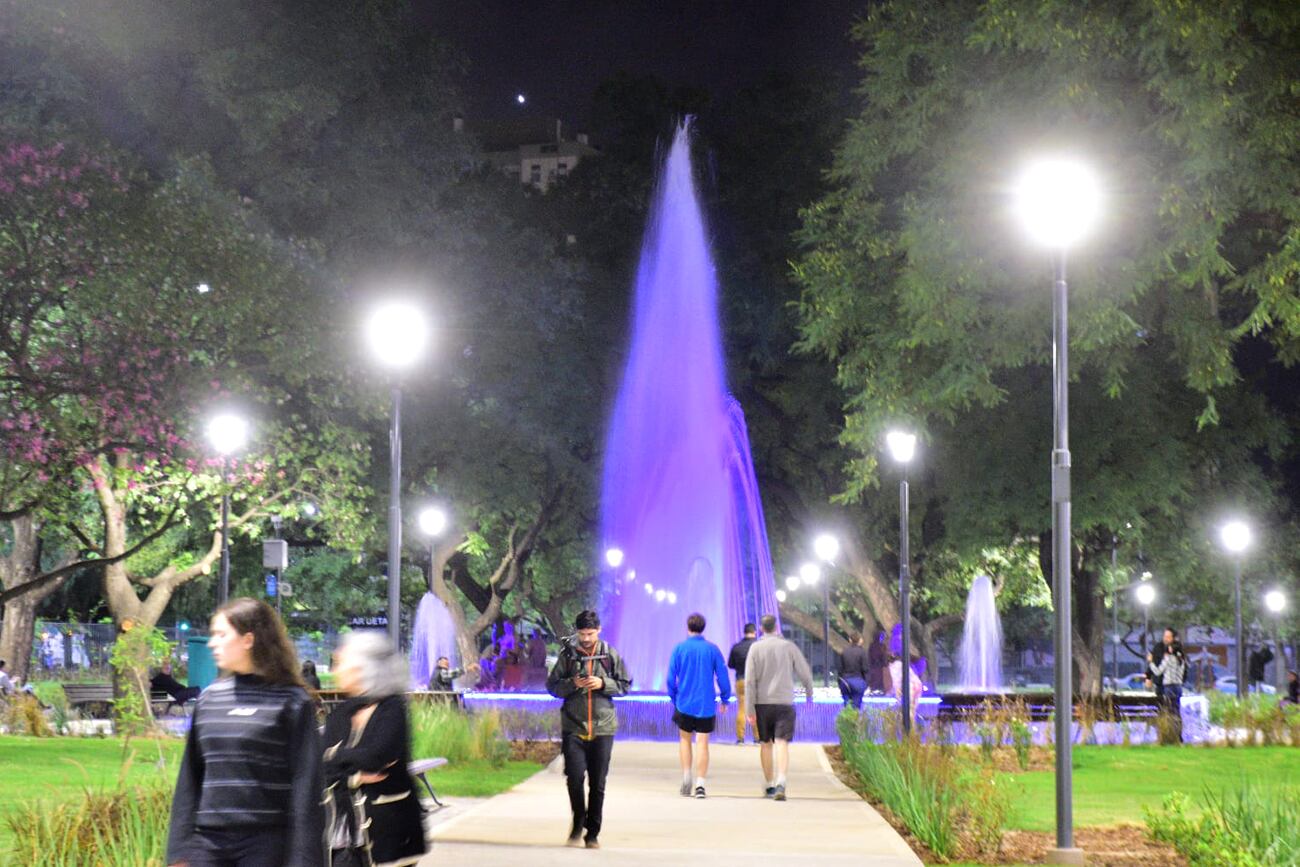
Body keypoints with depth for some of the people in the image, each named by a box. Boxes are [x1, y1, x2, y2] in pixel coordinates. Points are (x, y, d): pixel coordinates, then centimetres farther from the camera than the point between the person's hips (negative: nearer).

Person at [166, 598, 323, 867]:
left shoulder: (291, 702, -5)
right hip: (209, 842, 5)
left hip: (267, 845, -5)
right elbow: (189, 780, 13)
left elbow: (306, 786, -7)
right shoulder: (210, 698, 10)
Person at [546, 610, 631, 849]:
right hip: (573, 726, -1)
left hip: (603, 727, 1)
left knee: (598, 783, 3)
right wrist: (572, 684, -13)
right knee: (574, 777, -10)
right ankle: (578, 822, 13)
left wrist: (603, 684, -10)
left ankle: (593, 833, 13)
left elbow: (625, 685, 8)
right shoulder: (568, 654, 3)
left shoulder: (610, 655, 4)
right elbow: (552, 685, 5)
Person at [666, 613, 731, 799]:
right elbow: (723, 676, -1)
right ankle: (700, 784, -4)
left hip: (684, 703, 0)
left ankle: (686, 776, 5)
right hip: (707, 705, 0)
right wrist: (724, 699, 11)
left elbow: (671, 677, -1)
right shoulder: (712, 649, -3)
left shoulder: (679, 649, -3)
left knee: (684, 739, 18)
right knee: (702, 743, 3)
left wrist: (673, 697, 13)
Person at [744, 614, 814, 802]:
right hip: (784, 702, -1)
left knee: (766, 744, 14)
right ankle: (781, 782, -26)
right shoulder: (789, 647, 0)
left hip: (762, 703, 1)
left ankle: (769, 785, 22)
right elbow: (804, 672, 4)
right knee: (782, 743, -7)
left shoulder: (756, 648, -1)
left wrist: (750, 710, -5)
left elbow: (750, 681, -6)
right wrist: (809, 692, 24)